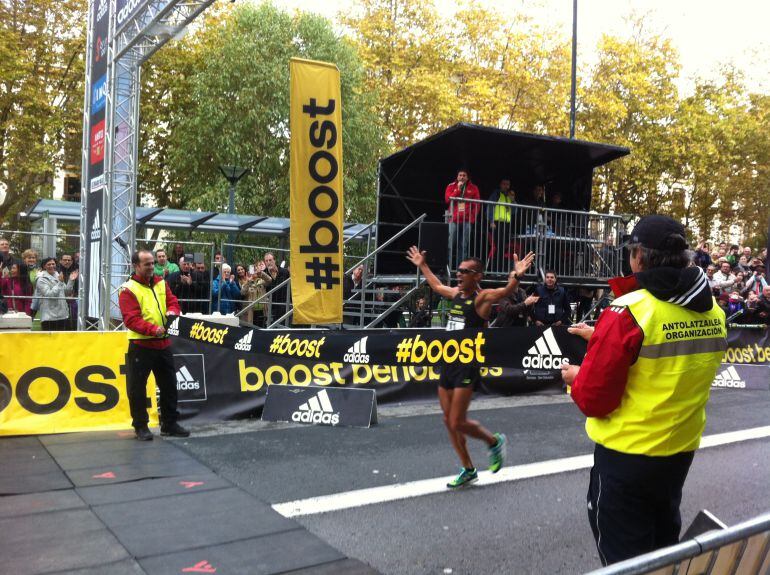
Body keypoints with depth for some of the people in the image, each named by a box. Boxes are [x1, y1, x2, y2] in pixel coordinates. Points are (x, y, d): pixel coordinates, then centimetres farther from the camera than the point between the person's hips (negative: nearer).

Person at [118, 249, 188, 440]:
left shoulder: (161, 283, 10)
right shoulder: (128, 289, -9)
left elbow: (173, 302, 10)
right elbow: (132, 319, -18)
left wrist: (172, 312, -13)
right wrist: (153, 329, -30)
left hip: (163, 343, 6)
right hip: (140, 345, -6)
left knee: (169, 384, 12)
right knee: (137, 387, 2)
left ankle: (169, 424, 24)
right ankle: (140, 426, 16)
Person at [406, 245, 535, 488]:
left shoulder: (482, 297, -11)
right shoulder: (456, 293, 11)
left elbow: (505, 292, -30)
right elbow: (436, 285, 31)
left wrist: (516, 276, -49)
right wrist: (422, 265, 38)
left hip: (468, 365, -8)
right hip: (448, 362, 8)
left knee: (457, 423, -7)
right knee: (449, 421, 11)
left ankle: (494, 442, 21)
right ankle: (468, 470, 25)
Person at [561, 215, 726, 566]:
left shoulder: (628, 313, -22)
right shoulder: (713, 313, -2)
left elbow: (594, 399, -20)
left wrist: (576, 378, 2)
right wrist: (603, 340, 16)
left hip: (627, 456, -6)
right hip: (682, 452, 7)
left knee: (624, 558, 10)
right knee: (663, 547, 26)